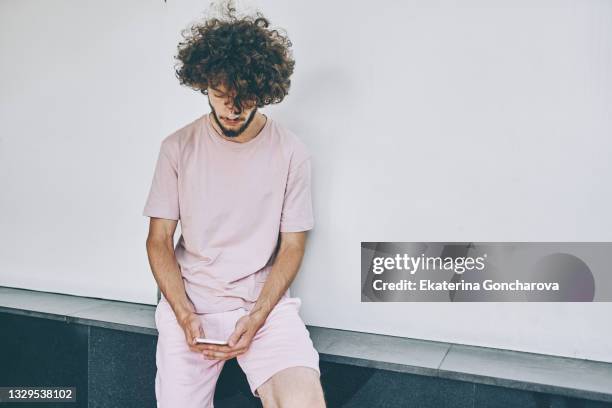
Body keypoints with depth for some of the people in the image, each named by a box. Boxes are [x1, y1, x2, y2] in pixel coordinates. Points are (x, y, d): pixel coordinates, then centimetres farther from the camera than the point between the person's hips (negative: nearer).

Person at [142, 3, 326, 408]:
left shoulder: (292, 153, -4)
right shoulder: (178, 147, -1)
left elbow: (292, 246, 0)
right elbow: (159, 240, 2)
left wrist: (257, 317, -12)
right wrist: (185, 314, -11)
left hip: (266, 301, -1)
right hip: (189, 302, 2)